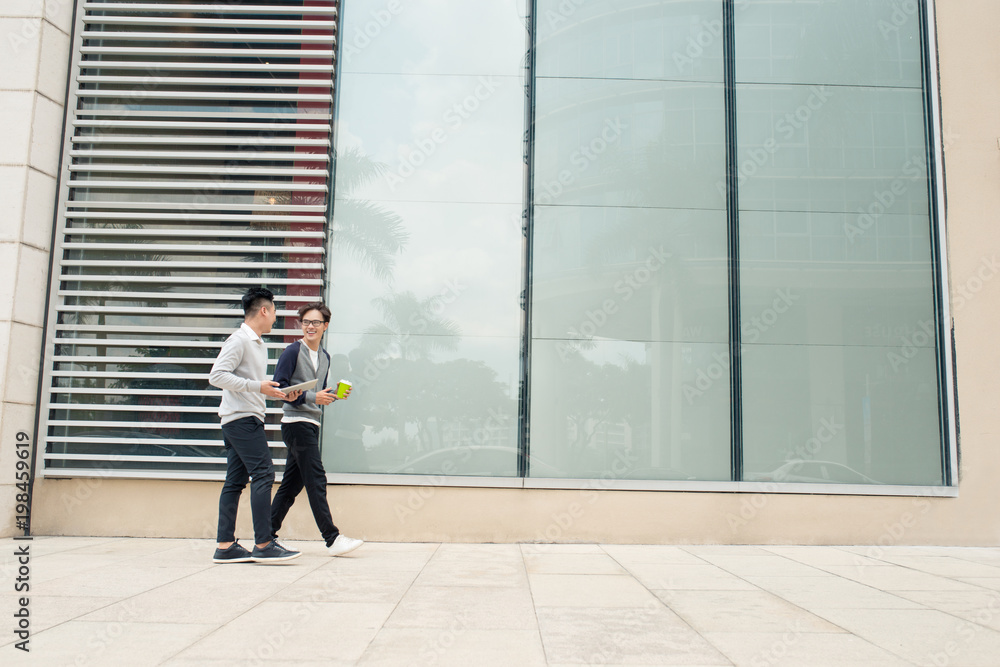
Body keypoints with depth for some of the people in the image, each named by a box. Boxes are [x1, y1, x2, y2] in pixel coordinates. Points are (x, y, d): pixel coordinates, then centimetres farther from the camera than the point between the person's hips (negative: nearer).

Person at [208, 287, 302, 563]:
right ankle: (263, 545, -12)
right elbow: (217, 375, -18)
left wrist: (281, 394, 13)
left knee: (235, 481, 8)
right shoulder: (239, 340, -9)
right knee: (263, 474, -13)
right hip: (242, 418, -10)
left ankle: (225, 546, 10)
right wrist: (257, 387, -21)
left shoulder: (259, 345, 22)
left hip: (247, 419, 10)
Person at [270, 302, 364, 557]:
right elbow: (279, 387, -12)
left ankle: (267, 535, 19)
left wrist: (334, 394, 4)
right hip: (296, 423, -8)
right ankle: (332, 538, -9)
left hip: (311, 425, 8)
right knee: (316, 481, -10)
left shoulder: (325, 357, 18)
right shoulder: (293, 351, -6)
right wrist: (310, 397, -18)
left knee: (292, 484, 11)